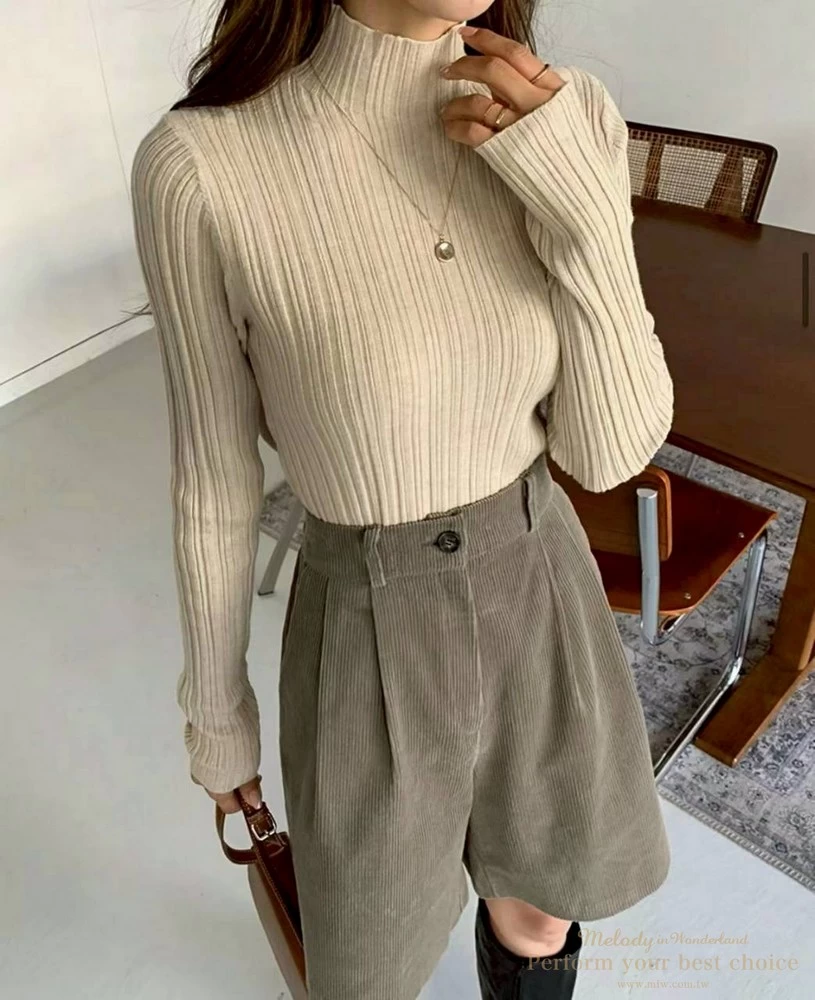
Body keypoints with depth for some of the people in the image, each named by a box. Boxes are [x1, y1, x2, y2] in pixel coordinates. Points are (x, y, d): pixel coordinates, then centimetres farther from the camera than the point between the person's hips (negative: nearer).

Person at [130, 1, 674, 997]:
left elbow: (610, 449, -11)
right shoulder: (202, 165, -22)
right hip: (373, 636, -3)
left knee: (538, 919, 28)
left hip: (540, 595, 3)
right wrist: (217, 710, 2)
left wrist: (582, 204, -25)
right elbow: (214, 481, -11)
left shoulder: (564, 119, -11)